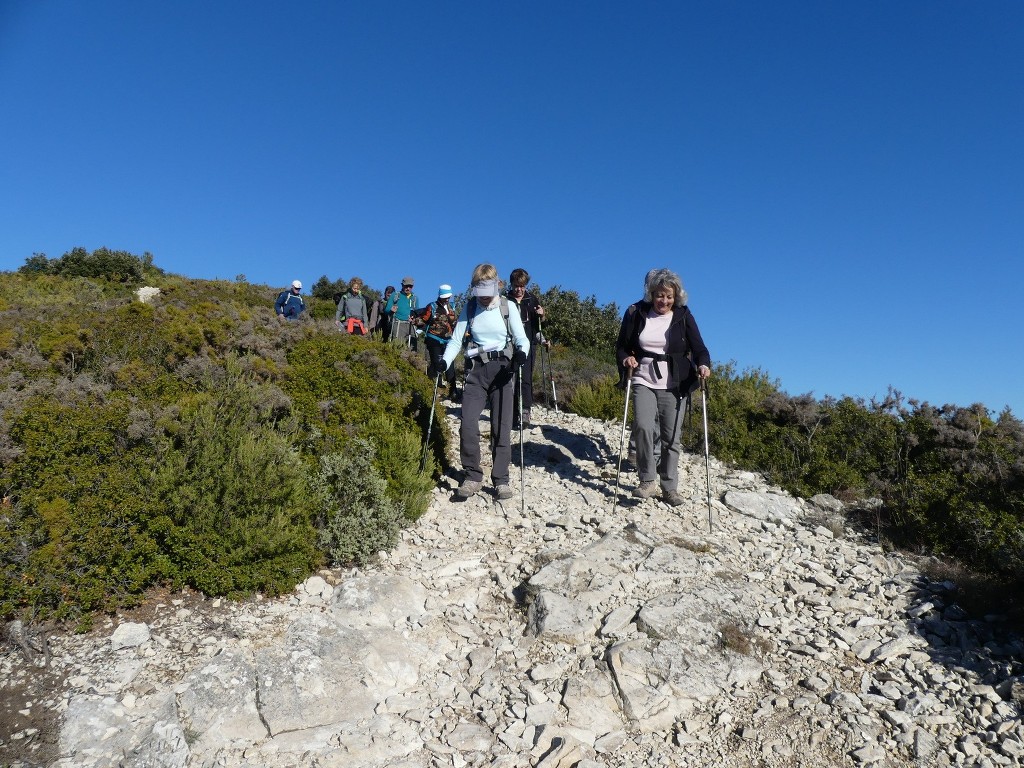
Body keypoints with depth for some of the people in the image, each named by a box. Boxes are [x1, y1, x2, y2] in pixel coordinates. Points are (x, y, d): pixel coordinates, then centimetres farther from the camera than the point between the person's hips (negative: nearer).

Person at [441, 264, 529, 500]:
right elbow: (456, 340, 3)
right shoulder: (469, 308, 5)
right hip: (476, 369, 1)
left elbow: (522, 339, -2)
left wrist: (521, 353, -25)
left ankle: (501, 479, 11)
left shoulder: (507, 307, 0)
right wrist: (444, 362, -15)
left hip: (502, 369, -1)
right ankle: (472, 476, 5)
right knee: (468, 423, -10)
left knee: (501, 427, 0)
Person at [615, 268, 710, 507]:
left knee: (671, 437, 3)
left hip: (673, 385, 1)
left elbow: (698, 347, 0)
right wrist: (626, 358, -14)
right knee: (644, 427, -21)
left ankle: (670, 487, 18)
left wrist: (703, 364, -21)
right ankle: (647, 480, -6)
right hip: (643, 381, 0)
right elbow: (622, 345, 8)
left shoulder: (683, 316, 2)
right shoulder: (636, 313, 2)